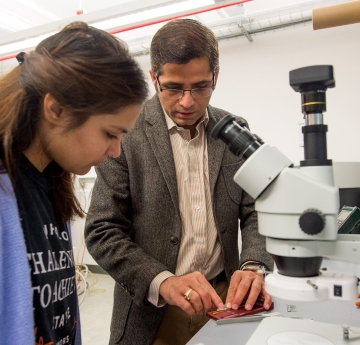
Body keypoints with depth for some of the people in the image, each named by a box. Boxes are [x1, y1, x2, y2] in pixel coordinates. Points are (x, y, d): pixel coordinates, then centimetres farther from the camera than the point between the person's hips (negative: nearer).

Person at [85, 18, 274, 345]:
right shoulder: (125, 133, -13)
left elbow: (254, 211, 1)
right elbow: (102, 230, -12)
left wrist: (254, 266, -17)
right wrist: (162, 281, -24)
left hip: (223, 295, 4)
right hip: (152, 309, -3)